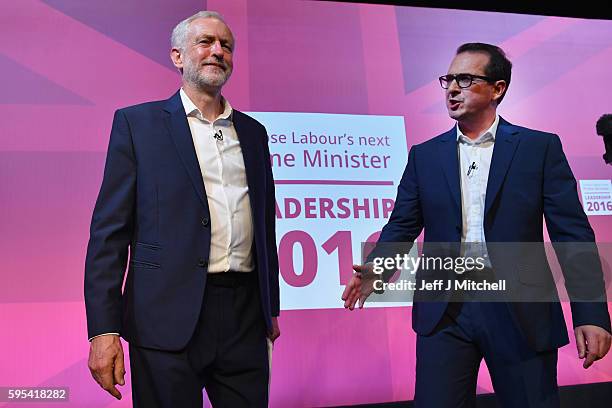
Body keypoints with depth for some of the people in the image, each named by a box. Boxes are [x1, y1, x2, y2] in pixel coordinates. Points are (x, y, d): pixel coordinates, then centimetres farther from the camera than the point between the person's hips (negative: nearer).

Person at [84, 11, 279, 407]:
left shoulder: (253, 132, 14)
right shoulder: (137, 123, 2)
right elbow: (110, 230, -3)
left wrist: (271, 308, 17)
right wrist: (104, 329, -10)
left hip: (245, 314, 4)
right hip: (168, 316, -4)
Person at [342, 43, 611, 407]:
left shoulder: (540, 147, 2)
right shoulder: (424, 155, 10)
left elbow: (573, 234, -2)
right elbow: (403, 225, 9)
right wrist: (376, 268, -11)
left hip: (522, 312, -1)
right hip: (445, 310, 2)